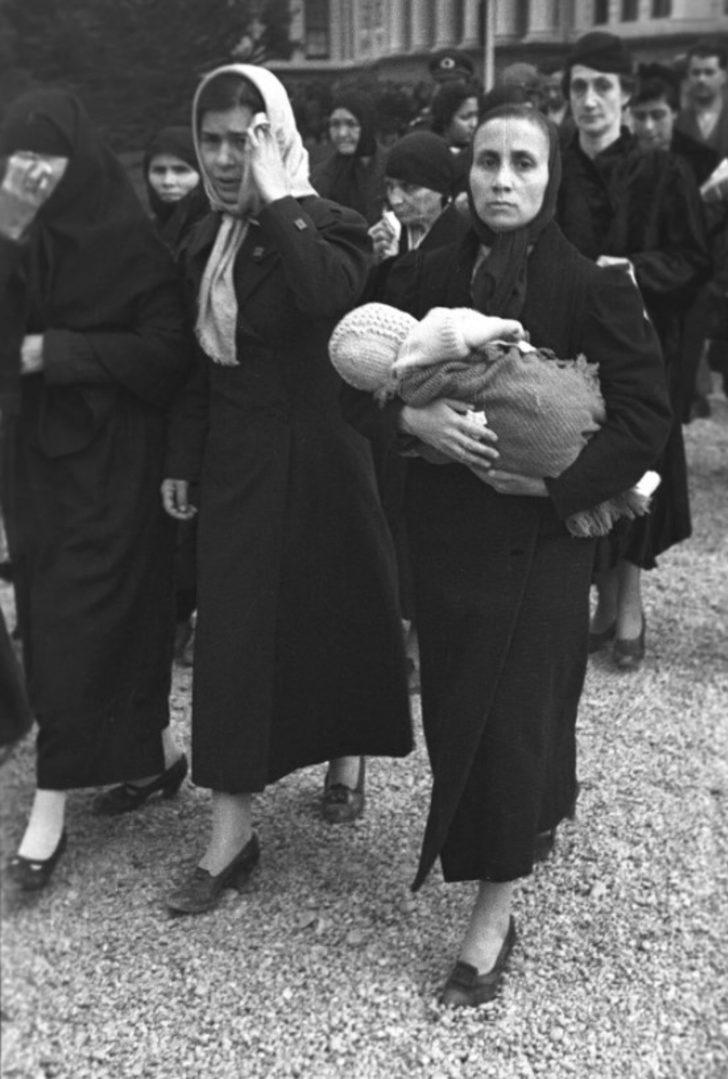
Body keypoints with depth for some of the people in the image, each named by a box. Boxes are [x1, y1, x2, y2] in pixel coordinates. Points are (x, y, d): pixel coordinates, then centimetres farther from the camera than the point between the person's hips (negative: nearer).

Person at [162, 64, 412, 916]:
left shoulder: (325, 225, -9)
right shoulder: (207, 239, 8)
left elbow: (329, 294, -34)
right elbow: (196, 358, 12)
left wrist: (274, 200, -27)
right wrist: (182, 460, 10)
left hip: (316, 457, -4)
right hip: (235, 461, 5)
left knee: (332, 610, 9)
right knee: (231, 629, 1)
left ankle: (346, 758, 37)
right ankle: (231, 830, 10)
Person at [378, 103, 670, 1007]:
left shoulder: (591, 286, -8)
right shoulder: (426, 276, 3)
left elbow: (647, 413, -10)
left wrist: (556, 481, -18)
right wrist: (412, 414, -19)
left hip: (538, 532, -4)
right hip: (444, 525, 4)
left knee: (511, 711, -2)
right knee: (455, 700, 12)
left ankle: (493, 920, 13)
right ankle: (535, 822, 41)